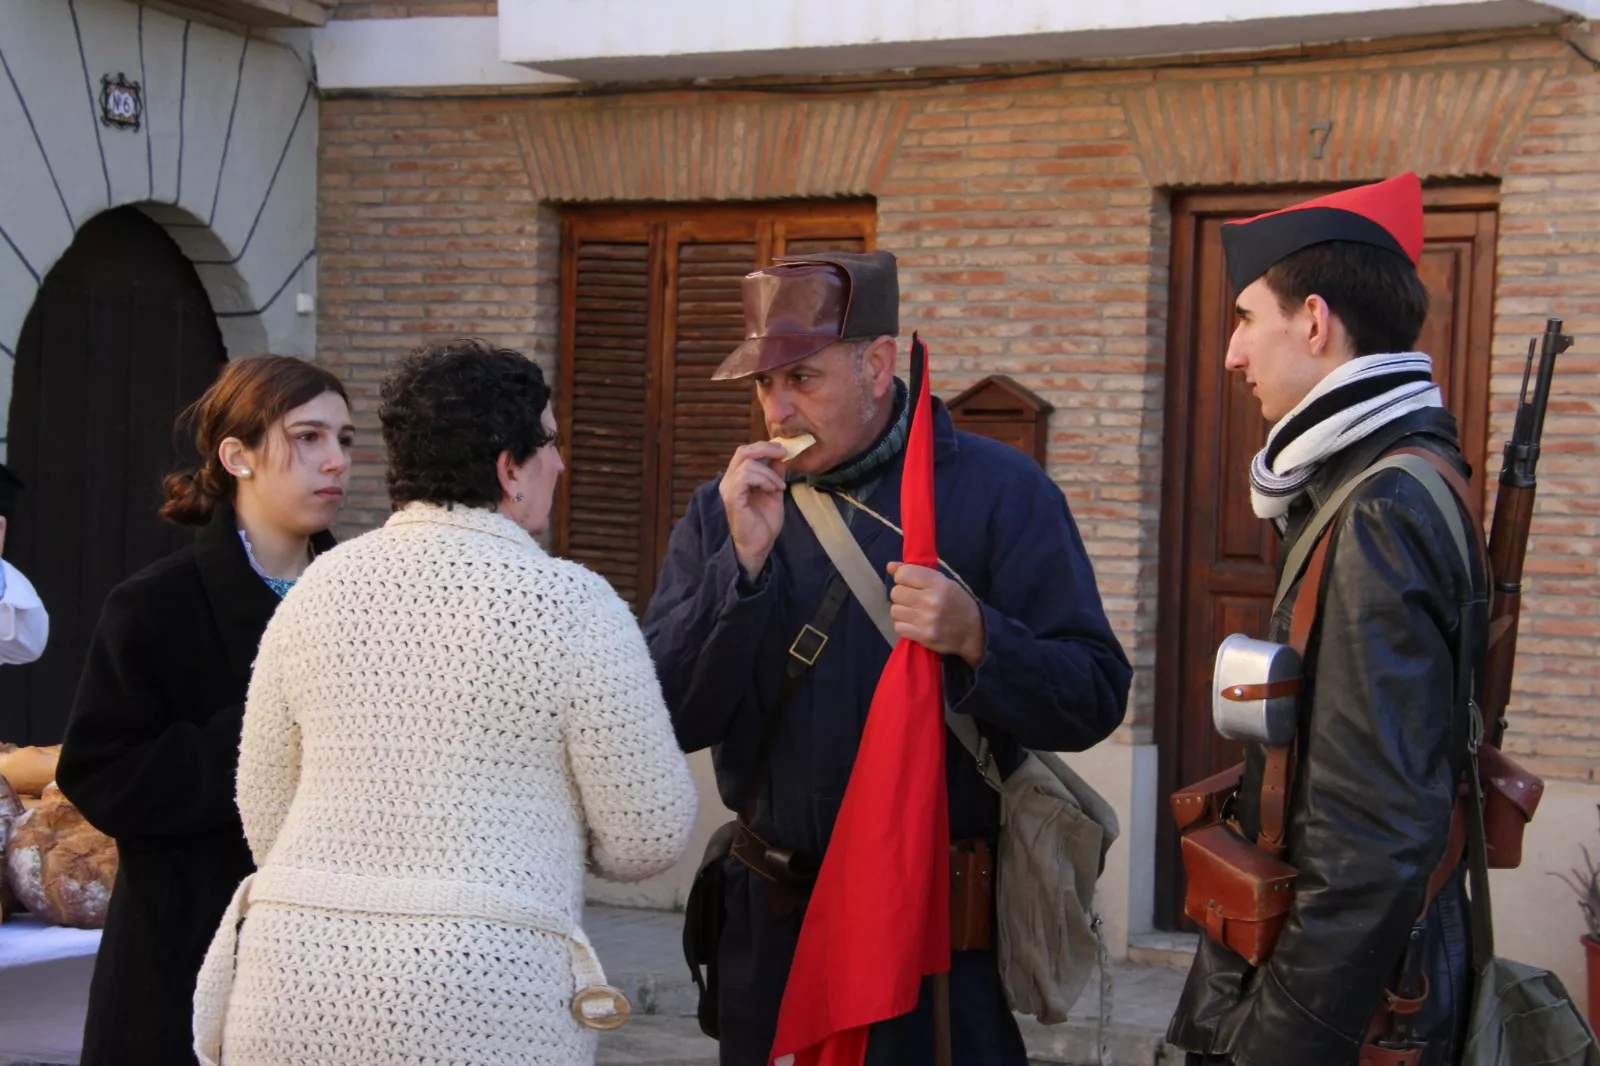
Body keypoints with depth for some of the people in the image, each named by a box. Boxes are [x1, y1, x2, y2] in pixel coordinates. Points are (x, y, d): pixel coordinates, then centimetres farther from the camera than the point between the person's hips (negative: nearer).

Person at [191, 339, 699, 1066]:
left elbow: (264, 809, 13)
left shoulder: (317, 590, 6)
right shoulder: (572, 605, -8)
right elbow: (650, 838, -5)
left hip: (298, 976, 5)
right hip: (483, 1001, -4)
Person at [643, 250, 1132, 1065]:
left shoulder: (999, 491, -5)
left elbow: (1093, 701, -8)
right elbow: (668, 719, -5)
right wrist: (742, 562, -15)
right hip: (772, 922, 3)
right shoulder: (726, 509, 4)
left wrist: (976, 638, -25)